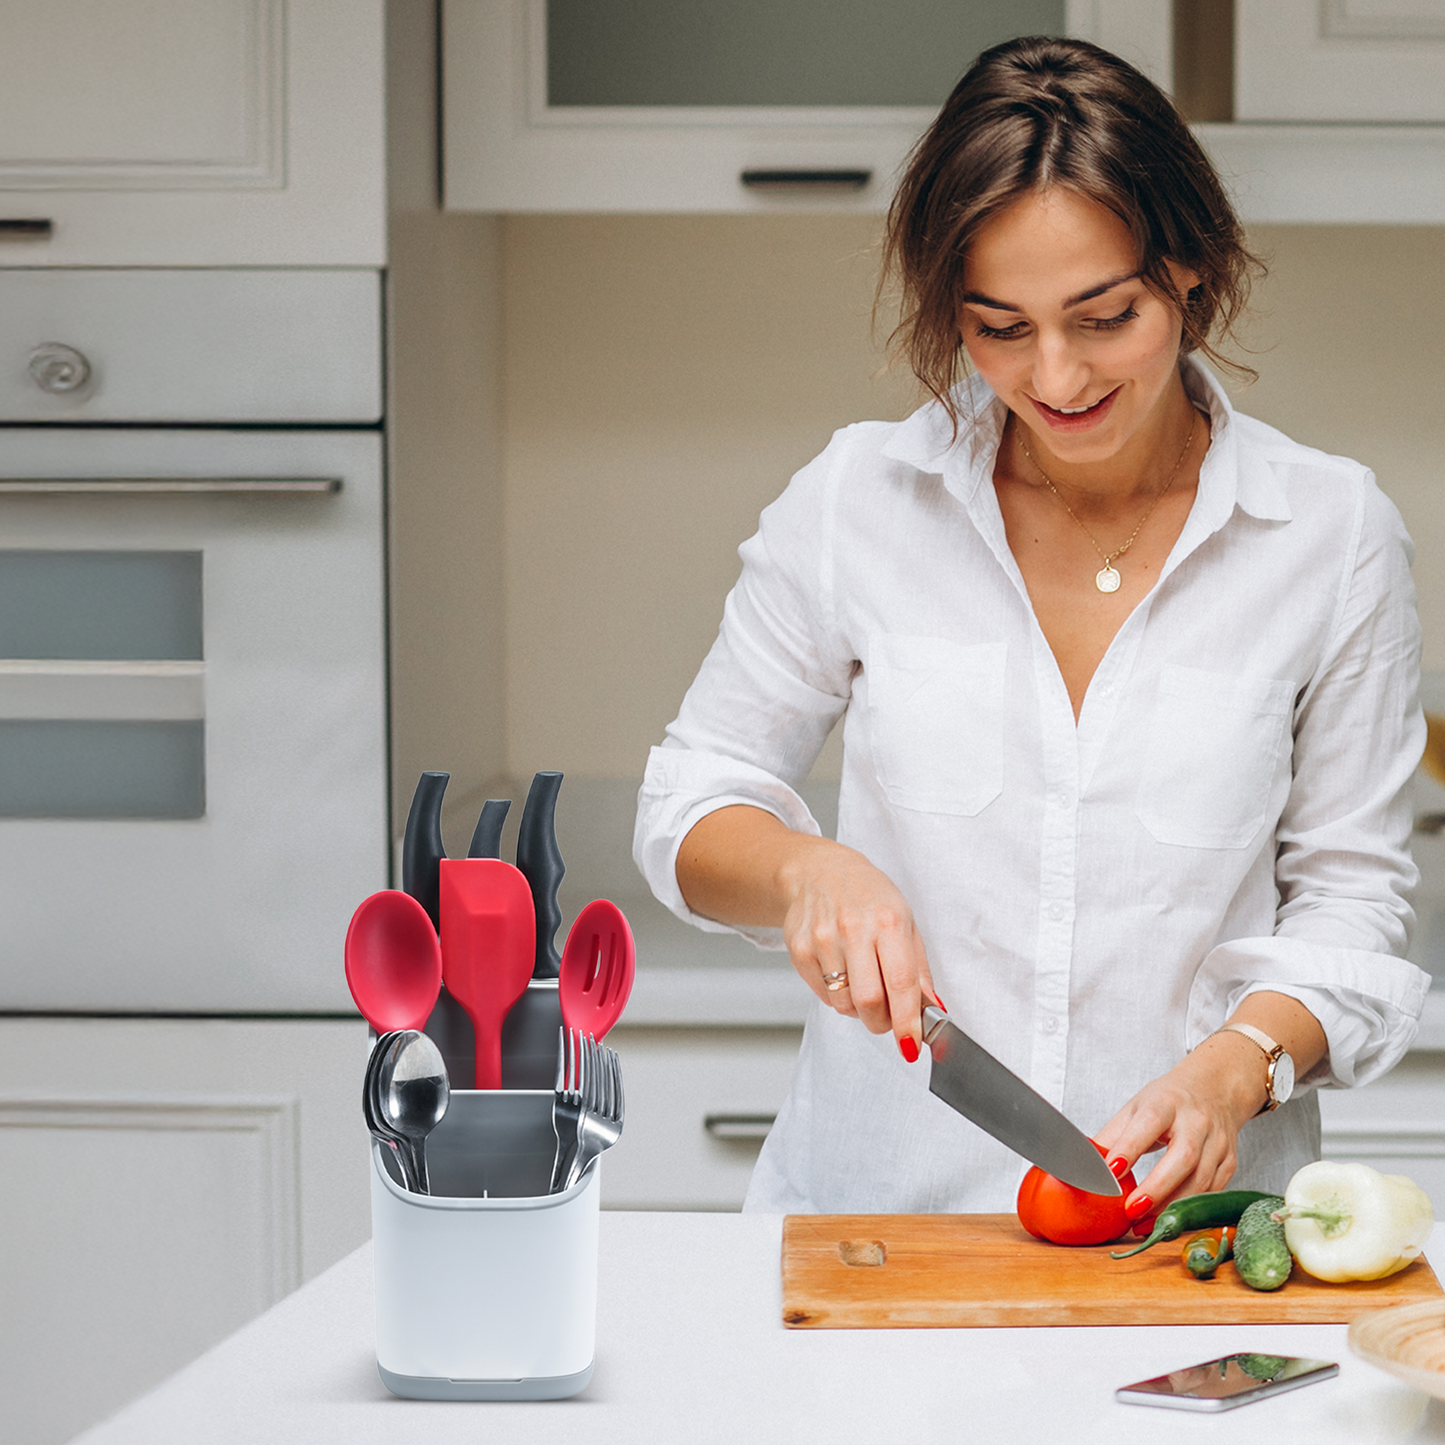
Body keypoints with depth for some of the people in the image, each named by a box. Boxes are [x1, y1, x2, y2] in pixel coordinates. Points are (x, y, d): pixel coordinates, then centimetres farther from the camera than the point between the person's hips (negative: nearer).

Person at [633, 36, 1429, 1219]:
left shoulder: (1333, 533, 1)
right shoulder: (859, 500, 2)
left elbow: (1350, 896, 6)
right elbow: (691, 804, 12)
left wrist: (1239, 1065, -12)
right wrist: (804, 868, -10)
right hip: (878, 1201, 1)